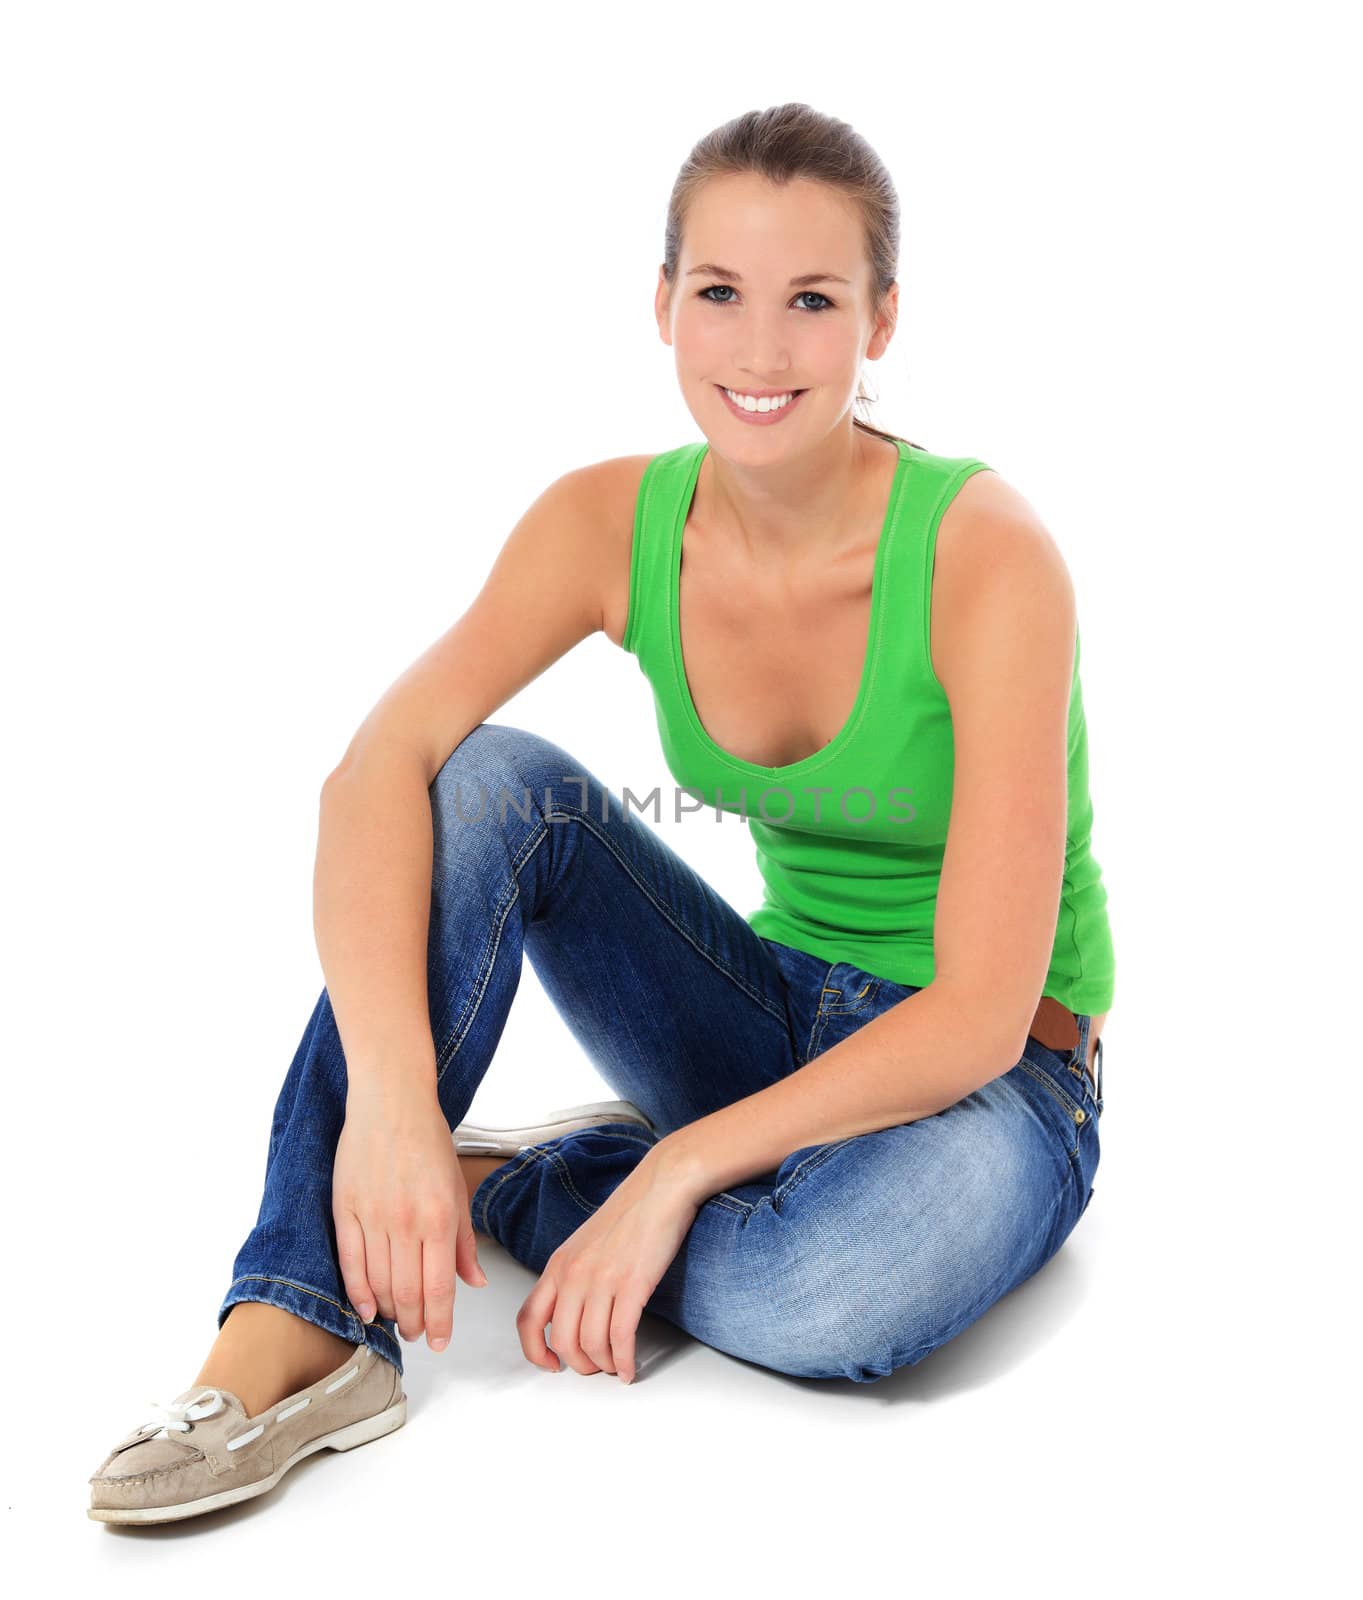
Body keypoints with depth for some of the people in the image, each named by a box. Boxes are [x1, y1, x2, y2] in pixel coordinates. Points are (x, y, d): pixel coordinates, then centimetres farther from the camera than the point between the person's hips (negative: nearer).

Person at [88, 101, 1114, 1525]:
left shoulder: (985, 554, -23)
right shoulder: (613, 523, -10)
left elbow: (980, 1015, -25)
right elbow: (377, 769, -23)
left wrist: (677, 1169, -30)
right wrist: (389, 1095, -38)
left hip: (989, 1078, -3)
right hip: (773, 1018, 4)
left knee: (835, 1290, -39)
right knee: (491, 780, -22)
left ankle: (502, 1181, -8)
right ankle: (296, 1333, -23)